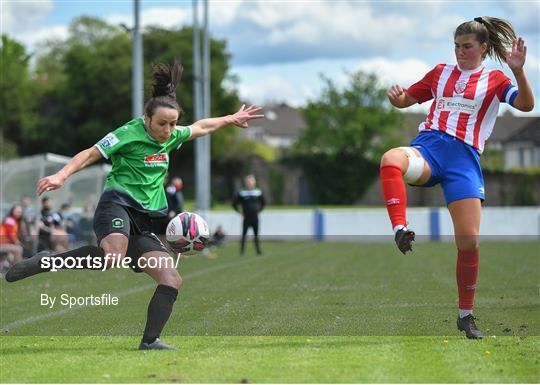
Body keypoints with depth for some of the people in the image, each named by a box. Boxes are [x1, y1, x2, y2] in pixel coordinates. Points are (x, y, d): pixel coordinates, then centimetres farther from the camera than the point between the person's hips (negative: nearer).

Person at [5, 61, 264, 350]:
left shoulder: (171, 137, 17)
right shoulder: (130, 133, -5)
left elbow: (200, 127, 36)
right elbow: (90, 155, -5)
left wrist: (231, 119, 46)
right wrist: (61, 176, -18)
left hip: (143, 222, 8)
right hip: (117, 204, -8)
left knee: (172, 280, -7)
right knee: (114, 256, -40)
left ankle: (150, 341, -6)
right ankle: (48, 261, -25)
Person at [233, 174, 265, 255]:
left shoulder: (258, 193, 7)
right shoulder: (242, 193, 0)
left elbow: (263, 203, 22)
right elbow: (234, 204, 6)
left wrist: (258, 210, 11)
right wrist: (240, 212, 1)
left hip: (255, 218, 2)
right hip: (246, 218, -2)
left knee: (256, 235, 3)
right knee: (244, 234, -2)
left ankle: (258, 250, 7)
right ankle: (242, 250, 4)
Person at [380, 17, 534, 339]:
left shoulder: (494, 80, 11)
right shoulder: (441, 72, 19)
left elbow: (526, 105, -5)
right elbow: (406, 100, 26)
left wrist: (519, 71, -21)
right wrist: (395, 96, 2)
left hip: (465, 156, -2)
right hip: (429, 145, 2)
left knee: (469, 242, -9)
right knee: (391, 159, -37)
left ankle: (466, 315, 8)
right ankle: (401, 230, -43)